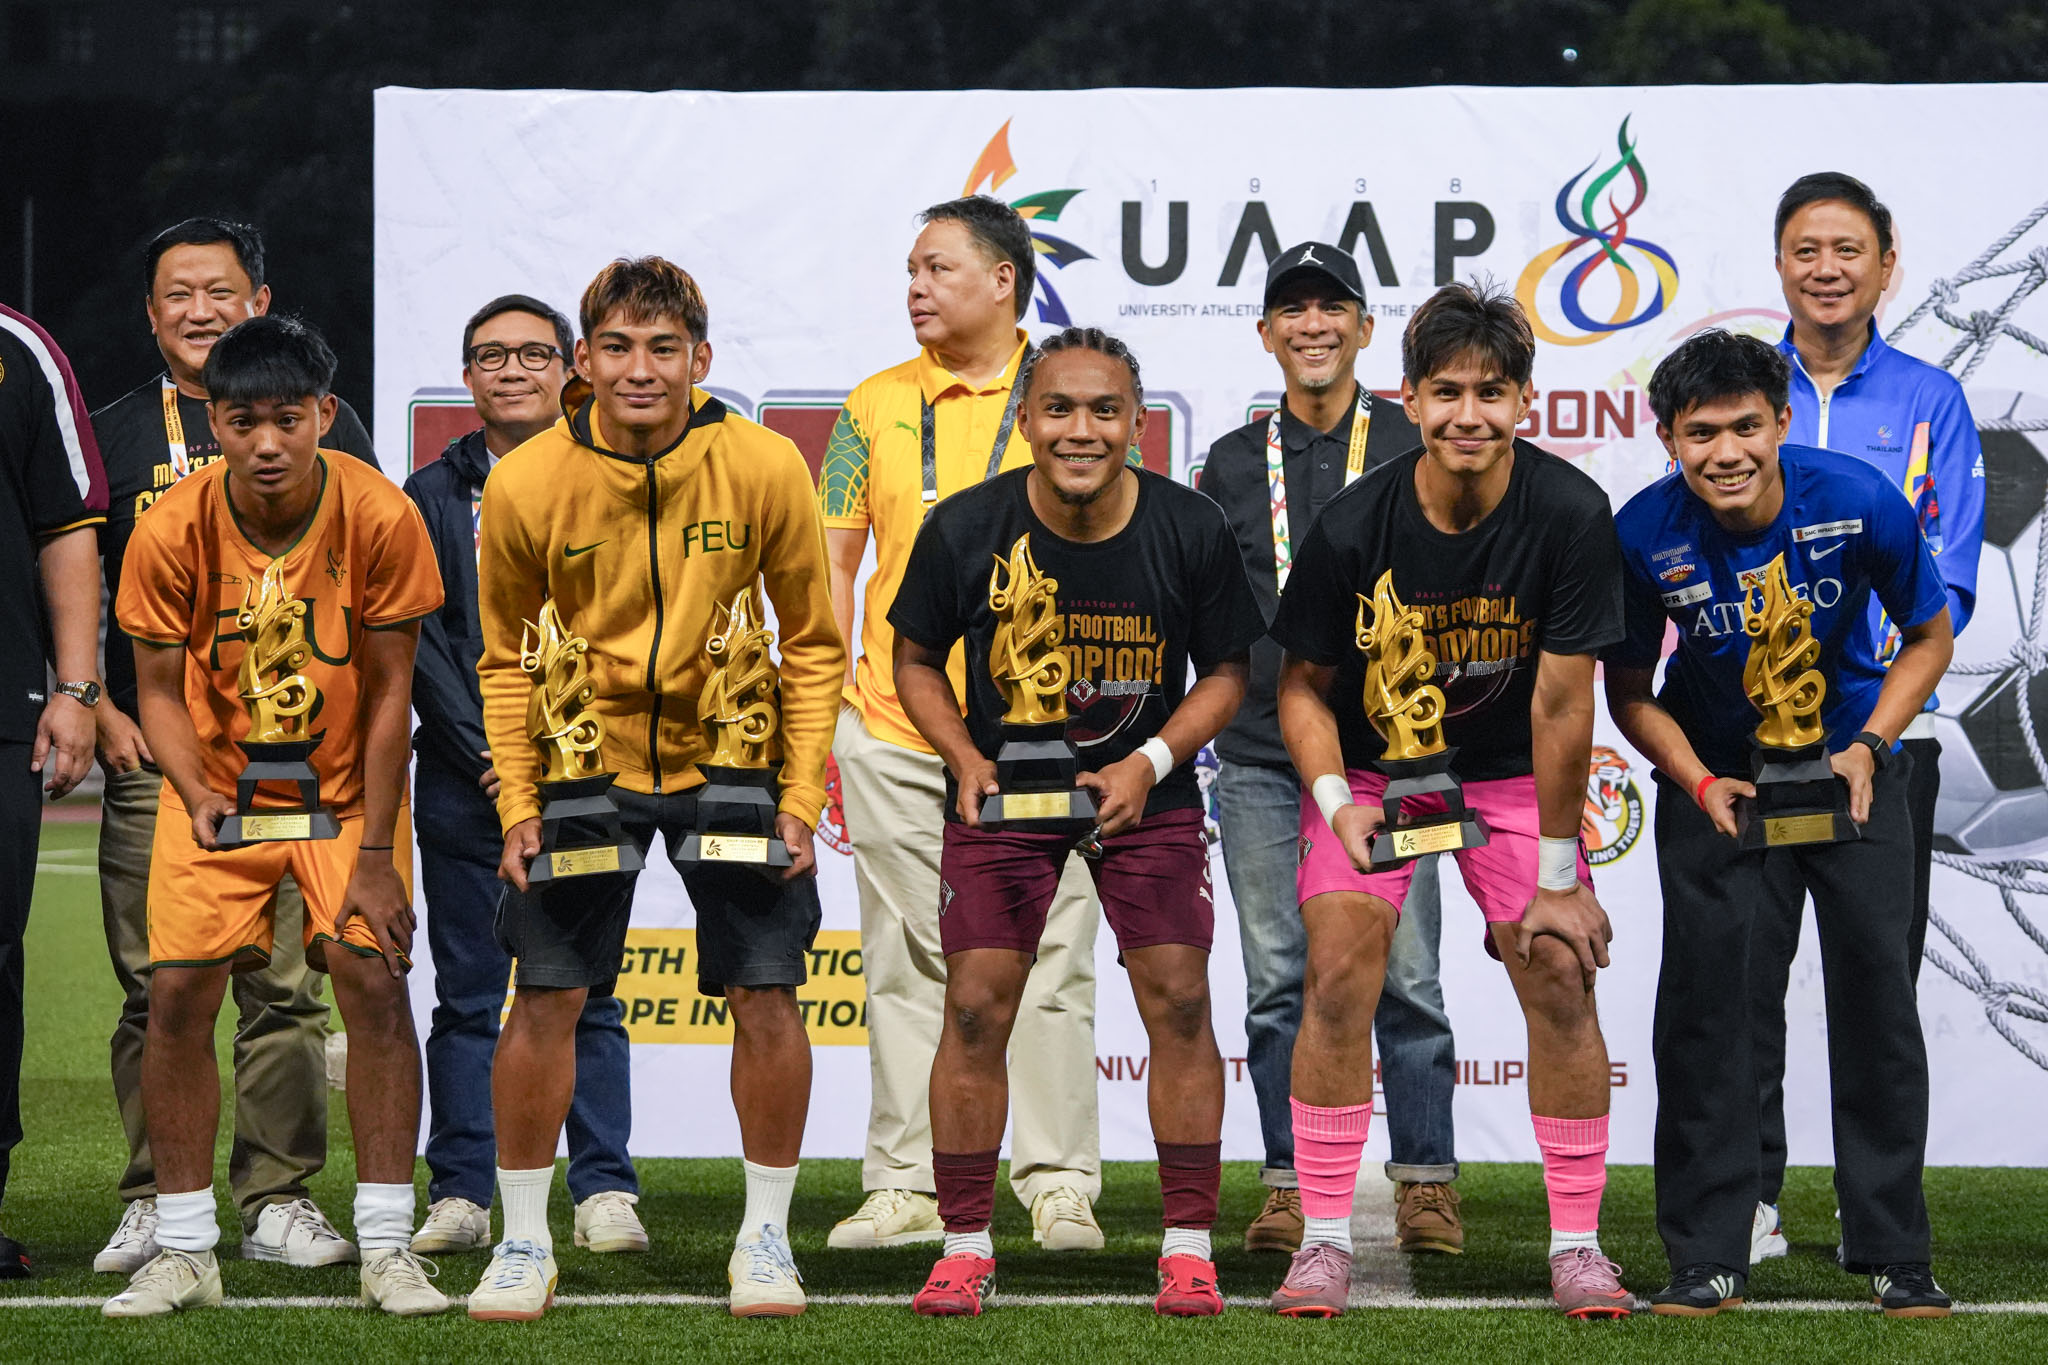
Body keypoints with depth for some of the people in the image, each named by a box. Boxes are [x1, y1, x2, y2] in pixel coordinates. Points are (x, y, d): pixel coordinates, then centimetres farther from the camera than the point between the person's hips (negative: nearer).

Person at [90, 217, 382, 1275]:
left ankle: (278, 1199, 4)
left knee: (284, 987, -2)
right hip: (151, 751, 1)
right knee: (156, 992, 0)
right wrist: (103, 711, -1)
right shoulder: (113, 434, 11)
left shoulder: (321, 426, 10)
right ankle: (153, 1203, 6)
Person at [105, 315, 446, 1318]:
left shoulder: (380, 519, -19)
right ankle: (184, 1251, 5)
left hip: (346, 784, -1)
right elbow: (159, 690, -7)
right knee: (177, 990, -8)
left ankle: (386, 1247, -4)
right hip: (216, 788, 1)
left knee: (372, 976, -13)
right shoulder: (170, 531, -17)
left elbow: (388, 692, -13)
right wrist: (197, 793, -26)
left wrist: (375, 853, -13)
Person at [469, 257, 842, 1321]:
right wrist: (519, 805, -6)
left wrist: (800, 796, -7)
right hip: (585, 764, 0)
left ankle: (765, 1237, 13)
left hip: (728, 760, 0)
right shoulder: (526, 484, -13)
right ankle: (523, 1242, 10)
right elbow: (506, 660, 2)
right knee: (546, 994, -5)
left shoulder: (766, 469, -14)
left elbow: (812, 643, -2)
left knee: (766, 992, -4)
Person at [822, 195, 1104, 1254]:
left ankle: (1059, 1186, 3)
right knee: (907, 964, 5)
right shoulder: (877, 407, 9)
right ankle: (905, 1186, 10)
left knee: (1048, 959, -3)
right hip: (895, 729, 2)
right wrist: (826, 693, 1)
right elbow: (832, 559, 11)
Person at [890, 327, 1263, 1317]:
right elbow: (916, 657, 1)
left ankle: (1188, 1246, 4)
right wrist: (965, 759, -14)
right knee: (976, 1010, -5)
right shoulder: (966, 530, -14)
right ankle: (966, 1246, 7)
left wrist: (1153, 762, -16)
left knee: (1178, 1004, -6)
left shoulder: (1190, 530, -14)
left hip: (1144, 790, 0)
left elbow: (1226, 669, -1)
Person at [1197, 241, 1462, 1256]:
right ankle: (1289, 1185, 8)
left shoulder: (1414, 450, 7)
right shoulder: (1232, 466, 13)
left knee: (1404, 977, -4)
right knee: (1280, 984, 2)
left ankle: (1425, 1182, 2)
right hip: (1263, 762, 2)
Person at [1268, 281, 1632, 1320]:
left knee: (1561, 978, -8)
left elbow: (1561, 700, -19)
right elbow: (1303, 682, -5)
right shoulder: (1351, 527, -20)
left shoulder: (1570, 515, -21)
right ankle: (1325, 1239, -3)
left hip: (1509, 775, 0)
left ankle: (1577, 1245, 4)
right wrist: (1335, 801, -22)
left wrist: (1558, 877, -15)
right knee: (1339, 978, -14)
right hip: (1372, 769, 0)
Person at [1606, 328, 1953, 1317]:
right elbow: (1627, 686, -5)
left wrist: (1868, 748, -17)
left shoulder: (1859, 501, -23)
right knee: (1702, 982, -7)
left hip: (1850, 756, 0)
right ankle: (1707, 1255, 1)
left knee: (1875, 980, -4)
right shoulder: (1647, 534, -21)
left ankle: (1893, 1252, 6)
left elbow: (1929, 635, -5)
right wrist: (1698, 783, -20)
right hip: (1713, 764, 0)